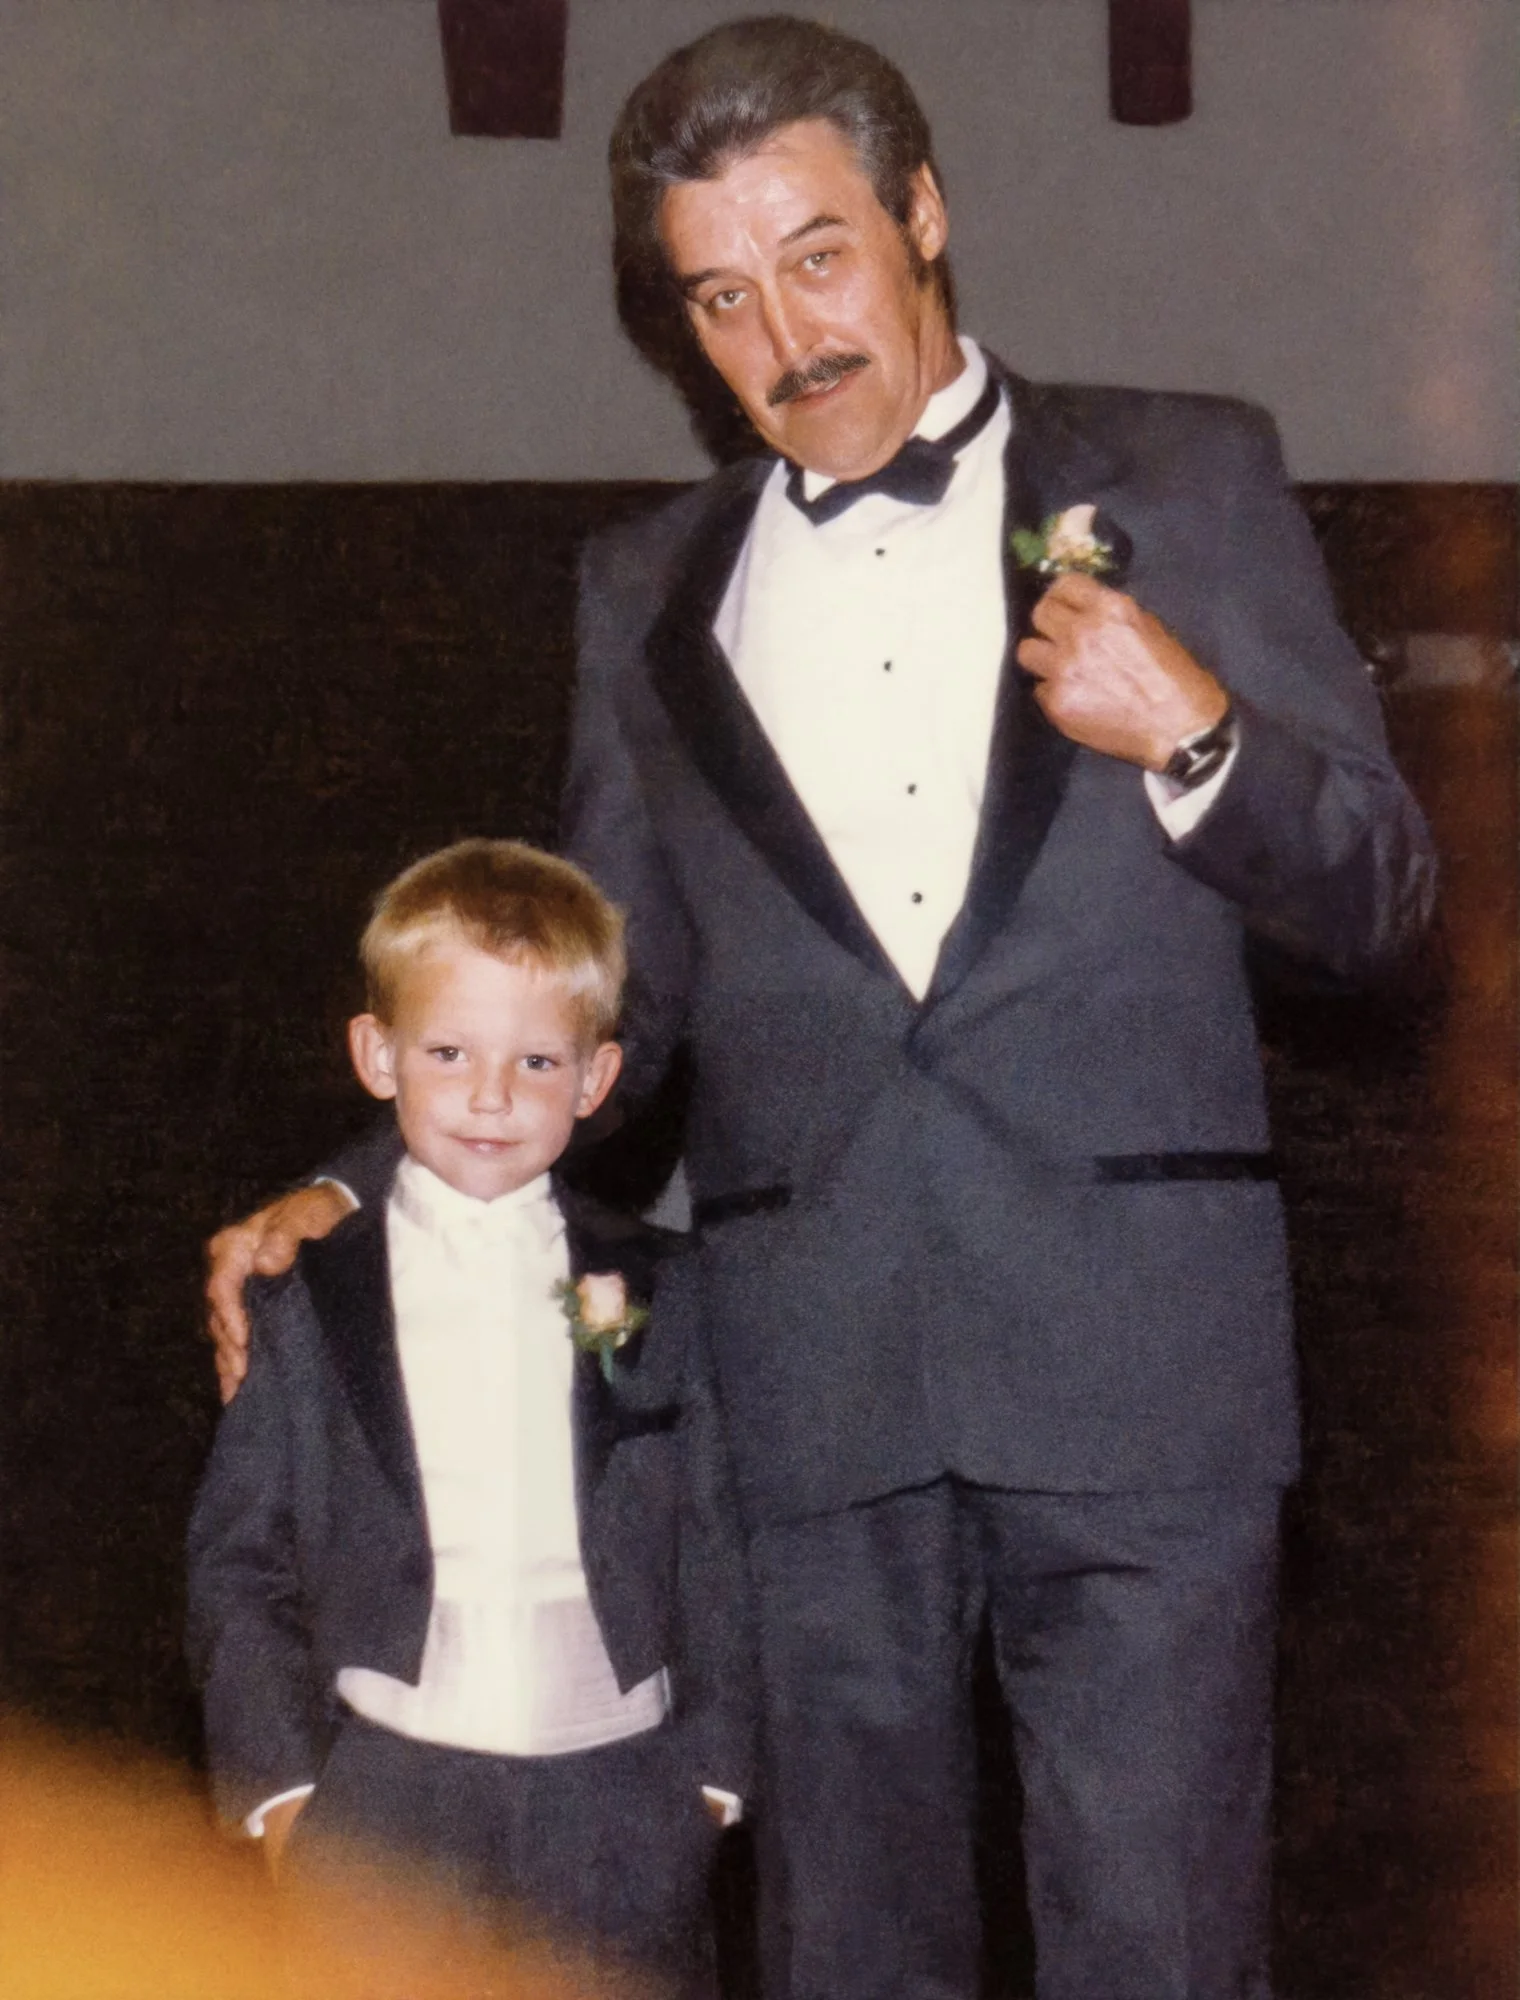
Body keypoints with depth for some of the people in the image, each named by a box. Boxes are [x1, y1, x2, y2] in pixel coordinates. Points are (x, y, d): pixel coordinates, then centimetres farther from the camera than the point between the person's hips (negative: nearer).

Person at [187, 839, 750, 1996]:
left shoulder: (655, 1292, 8)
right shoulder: (307, 1304, 6)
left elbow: (717, 1546, 9)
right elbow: (238, 1564, 7)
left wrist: (711, 1763, 3)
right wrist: (279, 1778, -2)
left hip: (617, 1794, 1)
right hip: (384, 1801, -1)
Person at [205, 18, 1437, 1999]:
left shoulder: (1185, 484, 8)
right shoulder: (651, 592, 16)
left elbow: (1378, 894, 7)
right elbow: (608, 999, 19)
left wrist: (1194, 741, -12)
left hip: (1133, 1380, -2)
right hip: (813, 1389, 3)